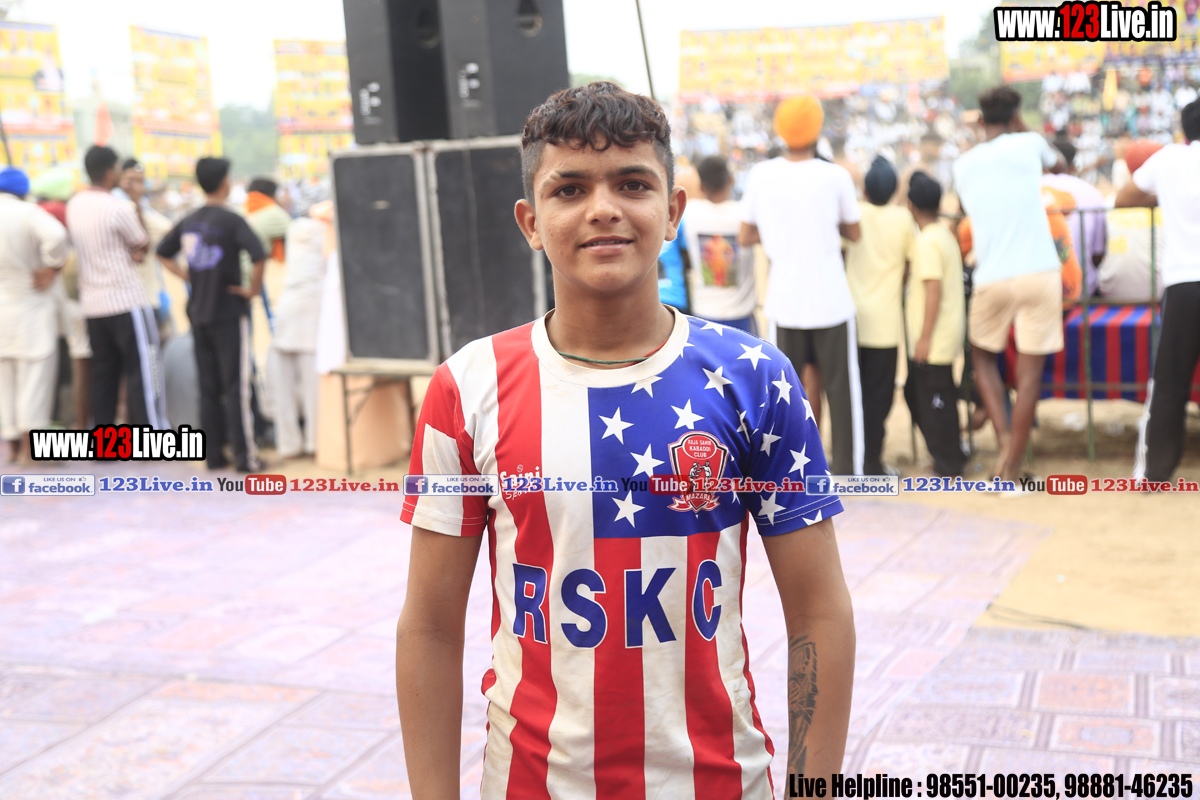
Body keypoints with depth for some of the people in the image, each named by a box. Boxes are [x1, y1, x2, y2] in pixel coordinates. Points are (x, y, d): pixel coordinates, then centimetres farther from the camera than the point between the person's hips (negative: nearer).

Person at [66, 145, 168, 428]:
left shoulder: (74, 204, 8)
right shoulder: (118, 209, -15)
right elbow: (143, 245, -2)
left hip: (91, 303, 7)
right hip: (127, 301, -7)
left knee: (103, 375, 11)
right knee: (143, 373, -4)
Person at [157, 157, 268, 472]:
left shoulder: (189, 221, 7)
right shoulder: (231, 220, -13)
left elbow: (163, 252, 18)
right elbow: (259, 255, -25)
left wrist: (188, 277, 13)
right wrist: (253, 289, -12)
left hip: (199, 313, 6)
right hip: (229, 312, -6)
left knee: (208, 388, 11)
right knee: (236, 387, -3)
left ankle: (214, 455, 15)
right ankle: (245, 456, -2)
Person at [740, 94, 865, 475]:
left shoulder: (761, 175, -3)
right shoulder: (835, 176, -7)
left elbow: (745, 237, 4)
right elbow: (854, 233, 6)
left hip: (784, 304, 2)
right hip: (831, 302, -2)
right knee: (841, 390, 8)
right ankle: (848, 472, 11)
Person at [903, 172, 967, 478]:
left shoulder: (926, 241, -18)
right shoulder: (946, 235, 12)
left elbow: (934, 289, -23)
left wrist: (925, 337, -21)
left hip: (934, 342, -10)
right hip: (944, 336, 10)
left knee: (934, 400, -1)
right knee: (914, 392, 19)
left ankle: (948, 467, 8)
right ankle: (951, 454, 27)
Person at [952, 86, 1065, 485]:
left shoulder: (963, 164, 7)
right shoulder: (1028, 144, 2)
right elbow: (1057, 161, 24)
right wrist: (1023, 128, 32)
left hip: (991, 277, 2)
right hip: (1039, 273, -2)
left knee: (982, 355, 24)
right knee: (1029, 372, 3)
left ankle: (1004, 438, 8)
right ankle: (1011, 468, 4)